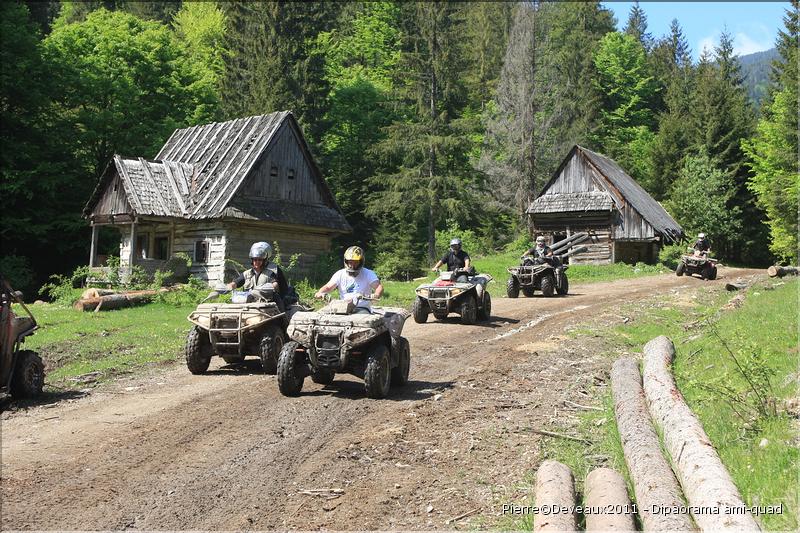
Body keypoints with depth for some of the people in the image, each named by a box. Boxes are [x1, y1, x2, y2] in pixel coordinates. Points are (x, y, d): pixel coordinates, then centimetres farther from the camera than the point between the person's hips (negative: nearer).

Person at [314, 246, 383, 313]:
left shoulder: (368, 274, 2)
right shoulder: (340, 274, 10)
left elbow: (379, 287, -9)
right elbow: (328, 287, 4)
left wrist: (376, 295, -35)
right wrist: (320, 293, -20)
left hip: (362, 309, -2)